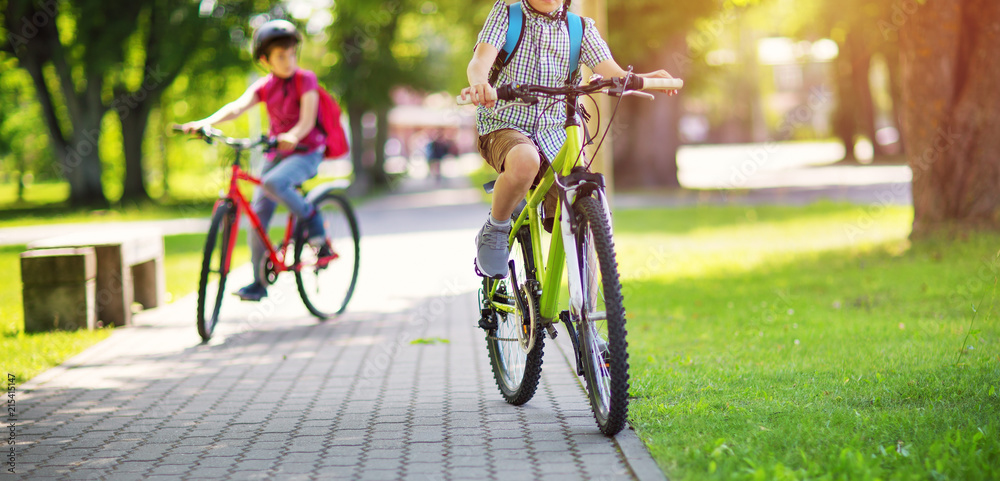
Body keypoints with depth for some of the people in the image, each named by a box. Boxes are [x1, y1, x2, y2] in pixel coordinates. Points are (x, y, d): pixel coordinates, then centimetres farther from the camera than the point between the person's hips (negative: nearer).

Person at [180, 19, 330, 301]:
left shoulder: (305, 80, -9)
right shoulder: (264, 86, 3)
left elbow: (307, 121, -21)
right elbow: (238, 106, -13)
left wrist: (292, 136, -43)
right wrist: (206, 122, -30)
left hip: (305, 153, -5)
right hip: (277, 153, 5)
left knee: (272, 183, -34)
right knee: (257, 216, -2)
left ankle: (312, 220, -12)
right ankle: (259, 282, 8)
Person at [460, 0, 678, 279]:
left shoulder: (581, 29, 7)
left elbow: (612, 72, -7)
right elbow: (481, 60, -15)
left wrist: (643, 79, -31)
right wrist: (479, 84, -41)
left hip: (555, 135, 3)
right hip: (504, 127, -3)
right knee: (525, 160, -38)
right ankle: (494, 231, -12)